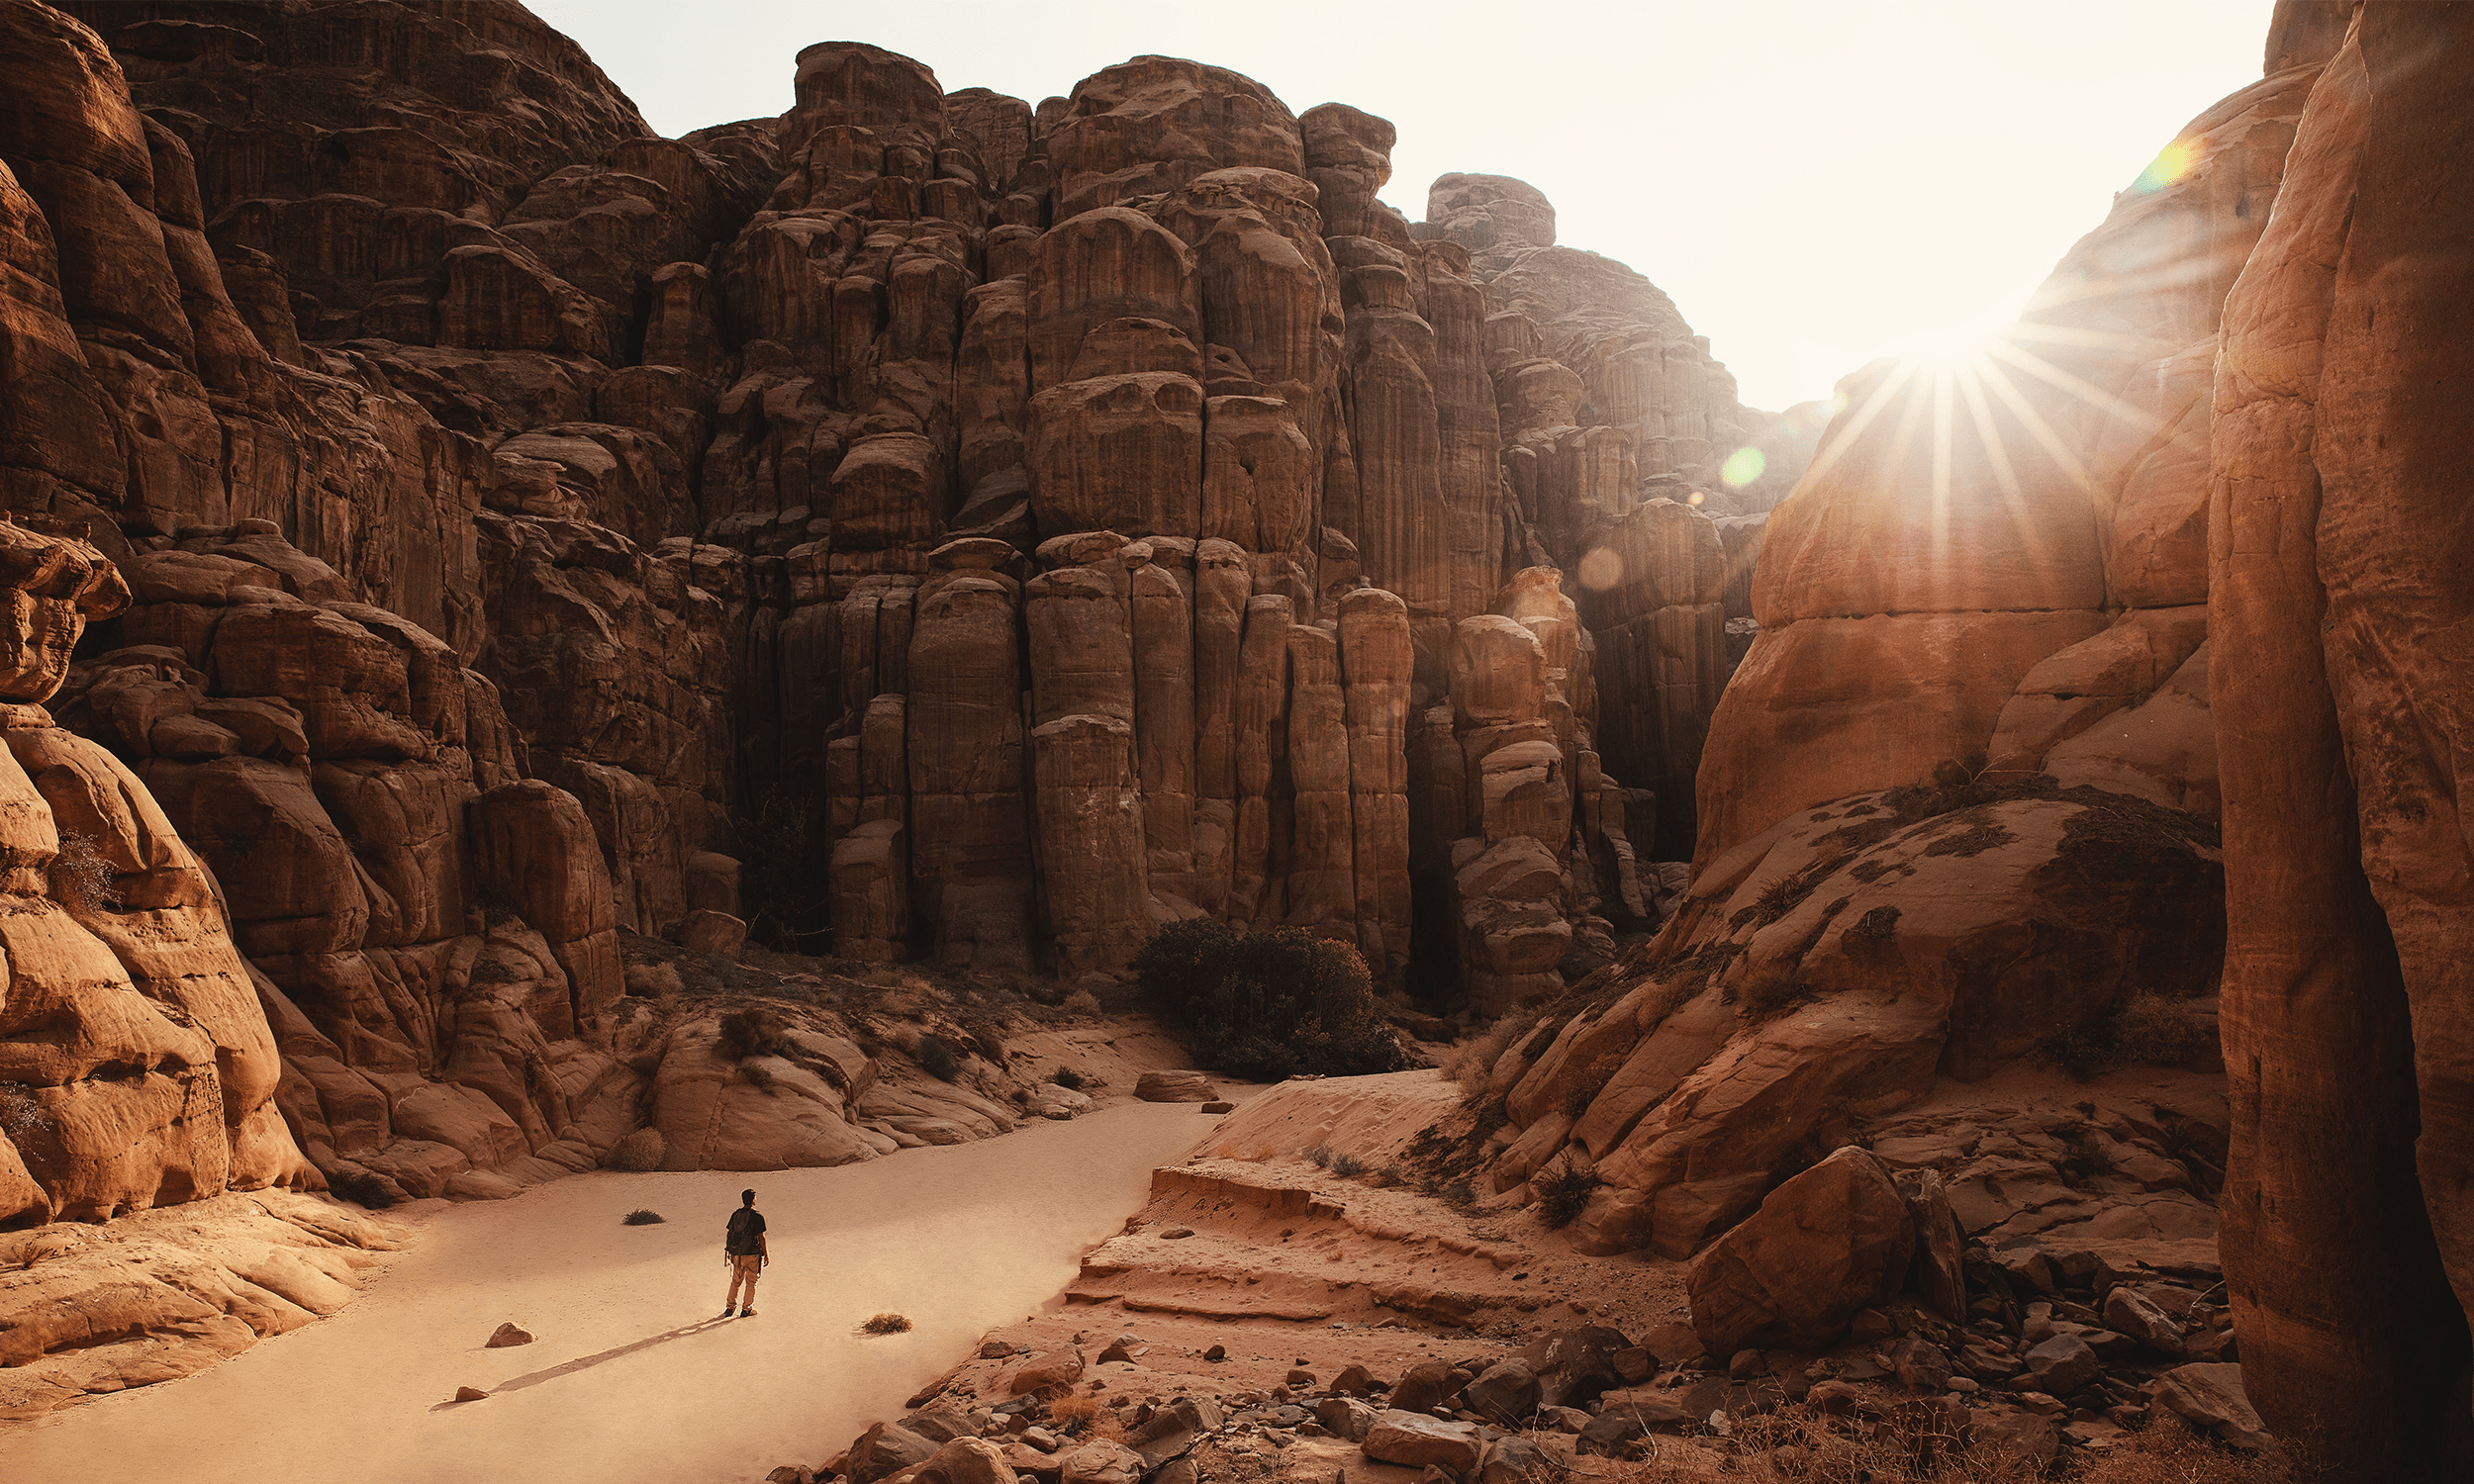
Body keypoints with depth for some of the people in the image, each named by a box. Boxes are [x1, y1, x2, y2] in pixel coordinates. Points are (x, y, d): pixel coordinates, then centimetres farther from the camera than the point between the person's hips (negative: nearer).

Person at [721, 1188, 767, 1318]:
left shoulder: (735, 1215, 2)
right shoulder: (757, 1216, -13)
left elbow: (729, 1233, 6)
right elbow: (761, 1237, -12)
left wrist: (730, 1253, 16)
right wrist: (766, 1254, -3)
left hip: (736, 1254, 5)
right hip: (752, 1254, -5)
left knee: (736, 1281, 19)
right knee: (751, 1283, 10)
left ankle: (730, 1307, 20)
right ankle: (746, 1309, 14)